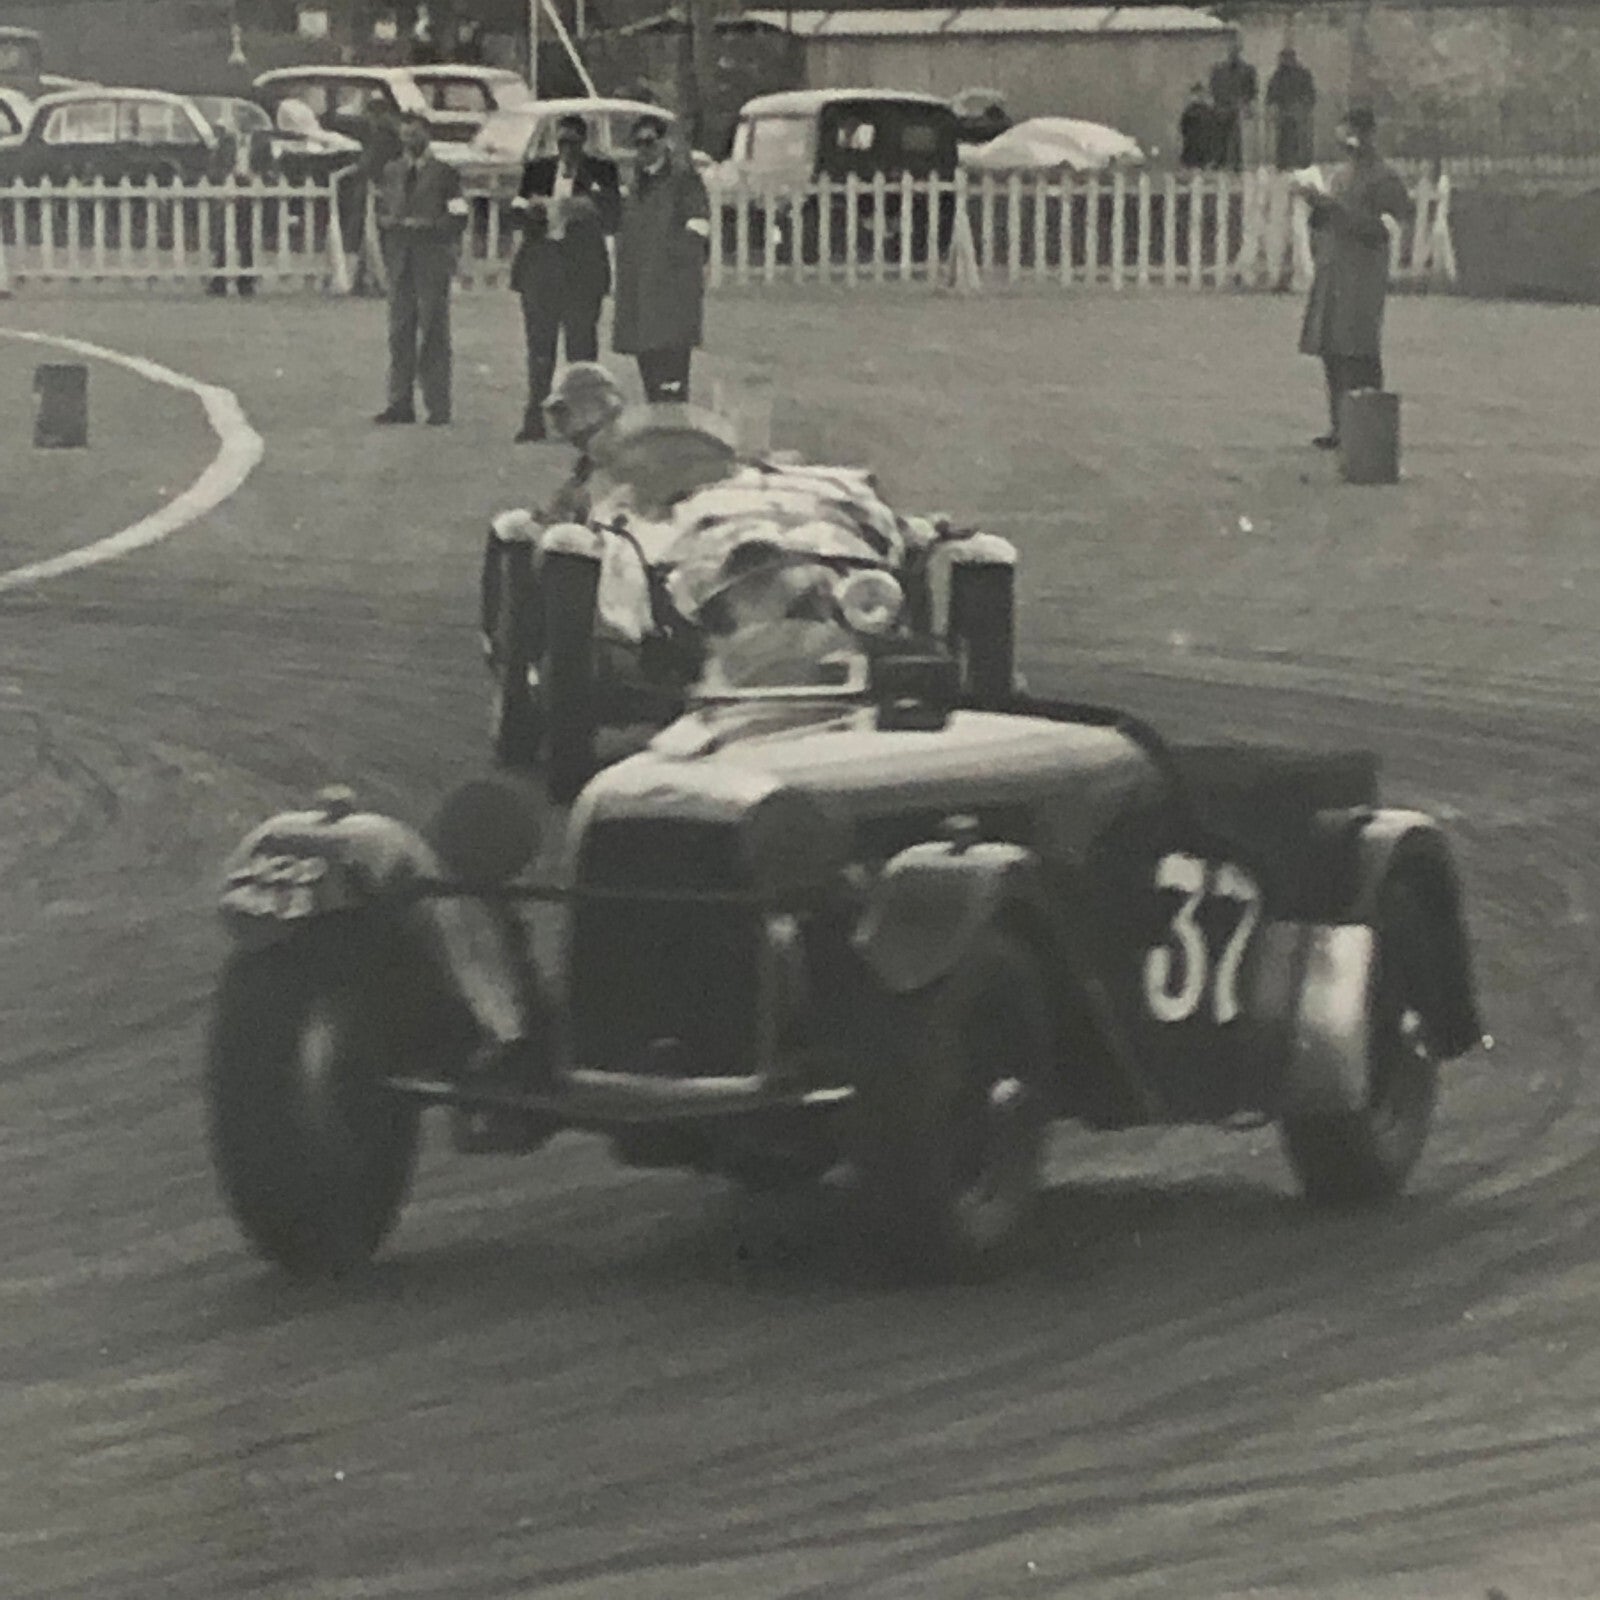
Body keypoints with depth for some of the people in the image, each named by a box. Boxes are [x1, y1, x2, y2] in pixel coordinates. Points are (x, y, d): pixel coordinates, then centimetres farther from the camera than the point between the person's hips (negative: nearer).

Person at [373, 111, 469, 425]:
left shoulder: (444, 173, 2)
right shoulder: (391, 172, 16)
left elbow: (459, 218, -3)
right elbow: (381, 210, 20)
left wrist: (428, 224, -16)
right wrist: (385, 220, -1)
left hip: (432, 261, -4)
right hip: (400, 261, 4)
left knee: (434, 335, -4)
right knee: (400, 334, 3)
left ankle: (438, 407, -2)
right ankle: (401, 404, 6)